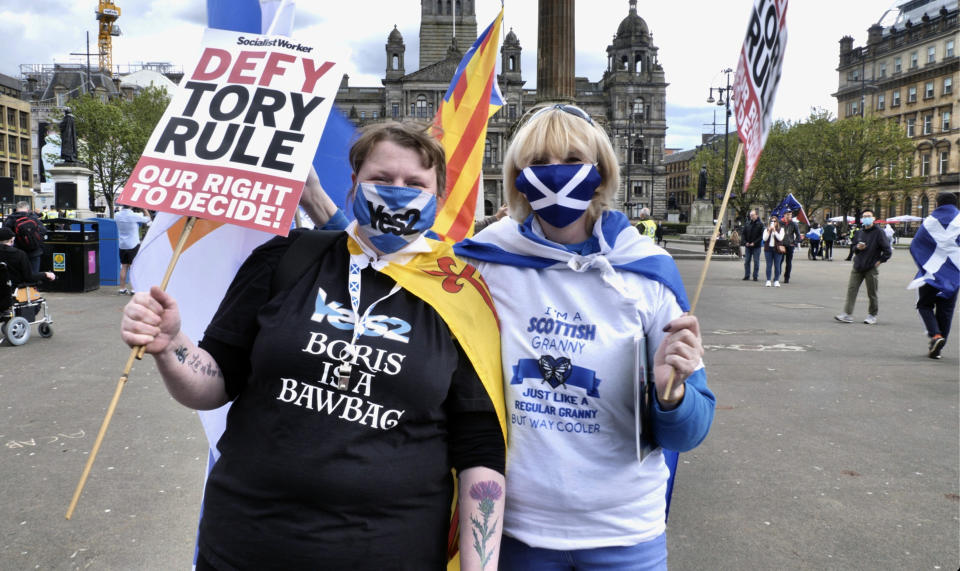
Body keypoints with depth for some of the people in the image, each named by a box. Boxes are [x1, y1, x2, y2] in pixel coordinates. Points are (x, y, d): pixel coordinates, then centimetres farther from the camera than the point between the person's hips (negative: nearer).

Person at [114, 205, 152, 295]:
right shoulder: (134, 216, -16)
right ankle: (133, 289, -2)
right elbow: (147, 220, -2)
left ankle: (122, 288, 14)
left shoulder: (117, 215, -3)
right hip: (133, 245, -5)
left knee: (124, 267, 11)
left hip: (122, 245, 5)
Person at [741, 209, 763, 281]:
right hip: (748, 246, 3)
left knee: (756, 262, 0)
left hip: (756, 246, -3)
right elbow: (743, 234, 8)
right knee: (746, 261, 6)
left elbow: (761, 236, -8)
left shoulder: (760, 224, -3)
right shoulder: (747, 224, 7)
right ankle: (746, 276, 14)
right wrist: (745, 242, -6)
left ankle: (755, 276, 6)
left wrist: (754, 243, -15)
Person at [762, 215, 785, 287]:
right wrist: (769, 231, -10)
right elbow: (764, 238, -2)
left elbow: (780, 238, -9)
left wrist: (774, 231, -12)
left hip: (777, 249, -1)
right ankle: (768, 281, 4)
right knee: (769, 265, 0)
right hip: (768, 249, 1)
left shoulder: (781, 229, 6)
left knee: (777, 266, -1)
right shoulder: (766, 229, 11)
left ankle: (776, 281, 5)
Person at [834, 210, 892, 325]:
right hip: (857, 268, 4)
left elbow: (887, 251, -5)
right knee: (851, 290, -3)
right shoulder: (859, 233, 10)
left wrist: (879, 261, -7)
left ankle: (872, 315, 18)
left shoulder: (878, 232, -6)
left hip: (871, 269, -4)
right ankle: (847, 314, -3)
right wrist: (857, 248, -2)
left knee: (872, 294, 5)